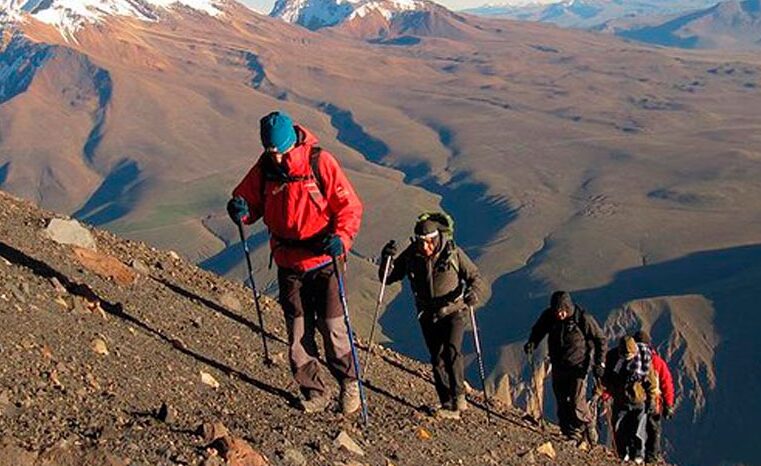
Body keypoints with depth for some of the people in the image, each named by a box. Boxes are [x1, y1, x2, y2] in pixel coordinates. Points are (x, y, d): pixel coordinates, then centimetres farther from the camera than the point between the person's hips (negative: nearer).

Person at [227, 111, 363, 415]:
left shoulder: (320, 162, -13)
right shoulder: (265, 168, -1)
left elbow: (349, 206, -11)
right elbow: (250, 200, 9)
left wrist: (341, 237, -29)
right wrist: (241, 210, -16)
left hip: (323, 260, -4)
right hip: (288, 263, 4)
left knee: (332, 327, 0)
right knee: (298, 333, 8)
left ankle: (349, 383, 24)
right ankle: (314, 392, 25)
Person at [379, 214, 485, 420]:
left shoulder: (453, 253, -14)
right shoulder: (411, 256, -8)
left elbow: (475, 277, -6)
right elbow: (388, 278, -3)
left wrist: (474, 293, -28)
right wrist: (387, 259, -23)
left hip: (454, 312, -3)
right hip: (428, 316, 3)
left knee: (451, 350, -23)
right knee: (437, 359, 2)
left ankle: (458, 397, -11)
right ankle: (448, 406, 10)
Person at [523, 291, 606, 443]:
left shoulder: (583, 319, -19)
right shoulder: (548, 316, -8)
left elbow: (600, 340, -7)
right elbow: (538, 330, 9)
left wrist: (599, 363, -10)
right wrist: (532, 342, -12)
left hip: (578, 367, -5)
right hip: (558, 367, 5)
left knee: (577, 402, -13)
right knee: (562, 404, 8)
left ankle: (589, 428, 12)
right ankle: (572, 437, 19)